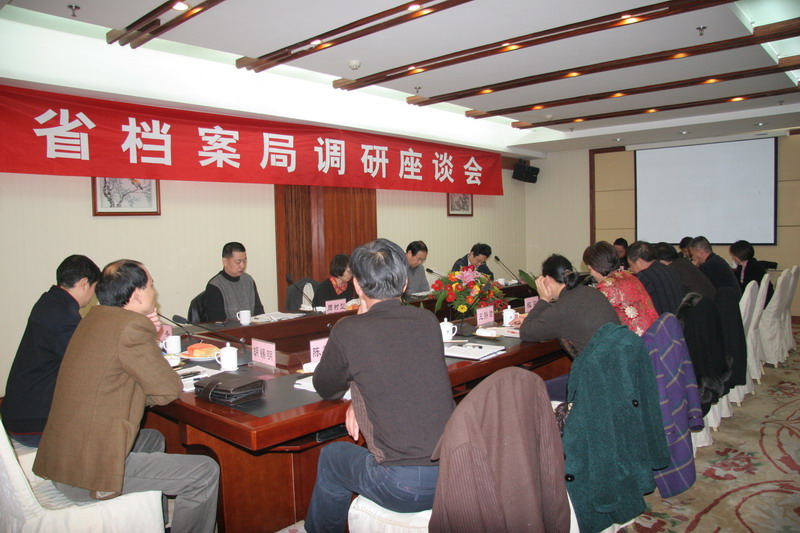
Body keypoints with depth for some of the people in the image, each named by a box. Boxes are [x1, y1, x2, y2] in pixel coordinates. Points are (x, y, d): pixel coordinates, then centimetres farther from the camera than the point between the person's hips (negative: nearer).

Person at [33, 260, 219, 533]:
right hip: (88, 472, -10)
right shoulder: (132, 326, -21)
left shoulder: (95, 317, 8)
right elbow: (167, 390, -13)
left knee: (153, 439, 33)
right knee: (205, 473, -8)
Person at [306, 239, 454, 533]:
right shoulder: (428, 321, 1)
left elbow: (325, 390, 6)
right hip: (455, 472, 5)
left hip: (405, 487, -5)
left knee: (332, 456, 22)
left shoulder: (348, 332, -13)